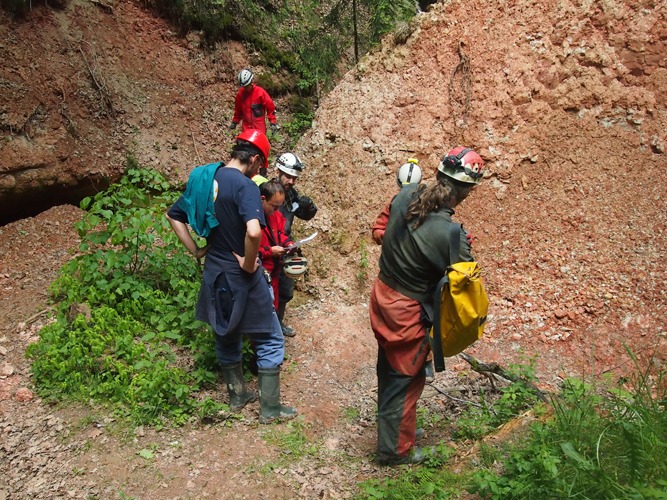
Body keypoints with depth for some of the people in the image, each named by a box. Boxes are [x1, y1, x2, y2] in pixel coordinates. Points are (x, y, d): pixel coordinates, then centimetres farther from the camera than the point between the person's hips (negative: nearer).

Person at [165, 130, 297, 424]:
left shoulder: (205, 181, 3)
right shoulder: (245, 186, -21)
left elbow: (173, 216, 13)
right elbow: (253, 232, -37)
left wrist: (195, 251, 10)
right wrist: (249, 263, -20)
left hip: (214, 275, 7)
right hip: (242, 278, -7)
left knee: (226, 338, 22)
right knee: (270, 342, 9)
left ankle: (237, 396, 38)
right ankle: (270, 408, 16)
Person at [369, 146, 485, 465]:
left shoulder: (406, 196, -11)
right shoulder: (449, 235, -31)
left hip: (382, 295, 7)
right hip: (408, 311, -7)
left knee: (389, 367, 25)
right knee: (406, 379, 13)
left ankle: (391, 426, 49)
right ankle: (395, 450, 31)